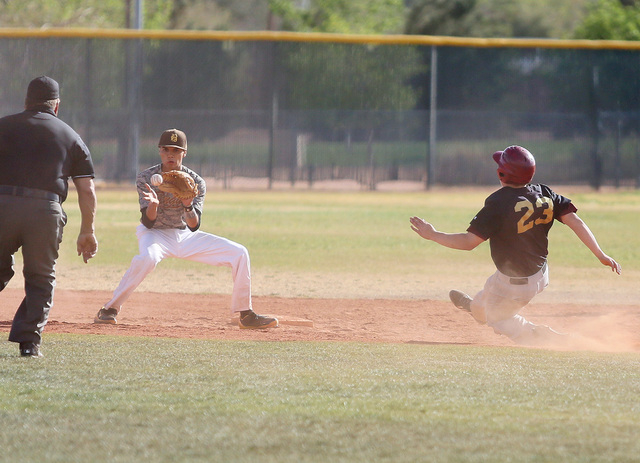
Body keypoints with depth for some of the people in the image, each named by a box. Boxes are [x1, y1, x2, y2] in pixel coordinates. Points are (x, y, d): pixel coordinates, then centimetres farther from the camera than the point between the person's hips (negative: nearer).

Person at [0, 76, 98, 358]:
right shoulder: (71, 137, 19)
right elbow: (87, 190, 14)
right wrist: (87, 231, 19)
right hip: (46, 210, 0)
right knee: (40, 279, 12)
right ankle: (29, 341, 3)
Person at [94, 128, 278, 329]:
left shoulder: (196, 182, -9)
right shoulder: (146, 178, -13)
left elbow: (194, 226, -17)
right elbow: (148, 222, -19)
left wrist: (189, 206, -37)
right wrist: (153, 205, -40)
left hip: (185, 236, 4)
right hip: (155, 234, -3)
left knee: (238, 253, -9)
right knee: (147, 258, -40)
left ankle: (246, 315, 2)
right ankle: (109, 310, -29)